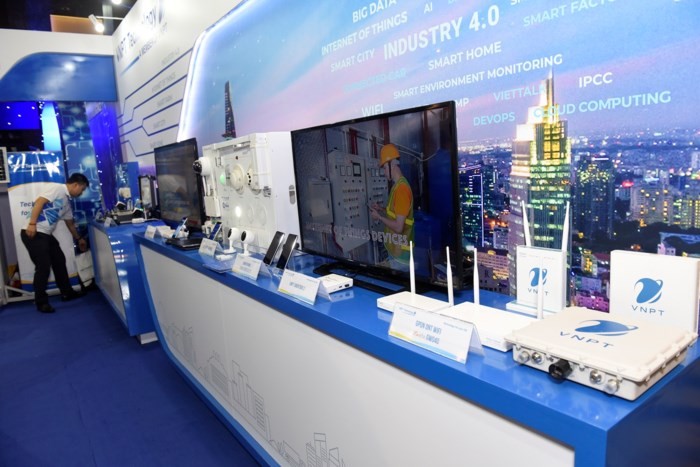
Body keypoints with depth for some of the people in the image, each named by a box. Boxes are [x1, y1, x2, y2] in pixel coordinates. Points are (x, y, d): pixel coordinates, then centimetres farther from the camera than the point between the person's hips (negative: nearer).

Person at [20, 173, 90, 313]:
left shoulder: (67, 201, 19)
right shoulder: (57, 188, -8)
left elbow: (70, 223, 29)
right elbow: (39, 202, -20)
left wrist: (79, 239, 38)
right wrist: (32, 224, -27)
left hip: (46, 234, 10)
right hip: (33, 233, -10)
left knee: (59, 260, 15)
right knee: (43, 267, -8)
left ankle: (66, 292, 28)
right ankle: (41, 302, 4)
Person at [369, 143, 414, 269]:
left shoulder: (402, 189, -22)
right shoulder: (396, 185, 9)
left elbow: (398, 227, -25)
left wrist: (379, 217, -13)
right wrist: (382, 209, 11)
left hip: (400, 252, -10)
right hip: (394, 249, 10)